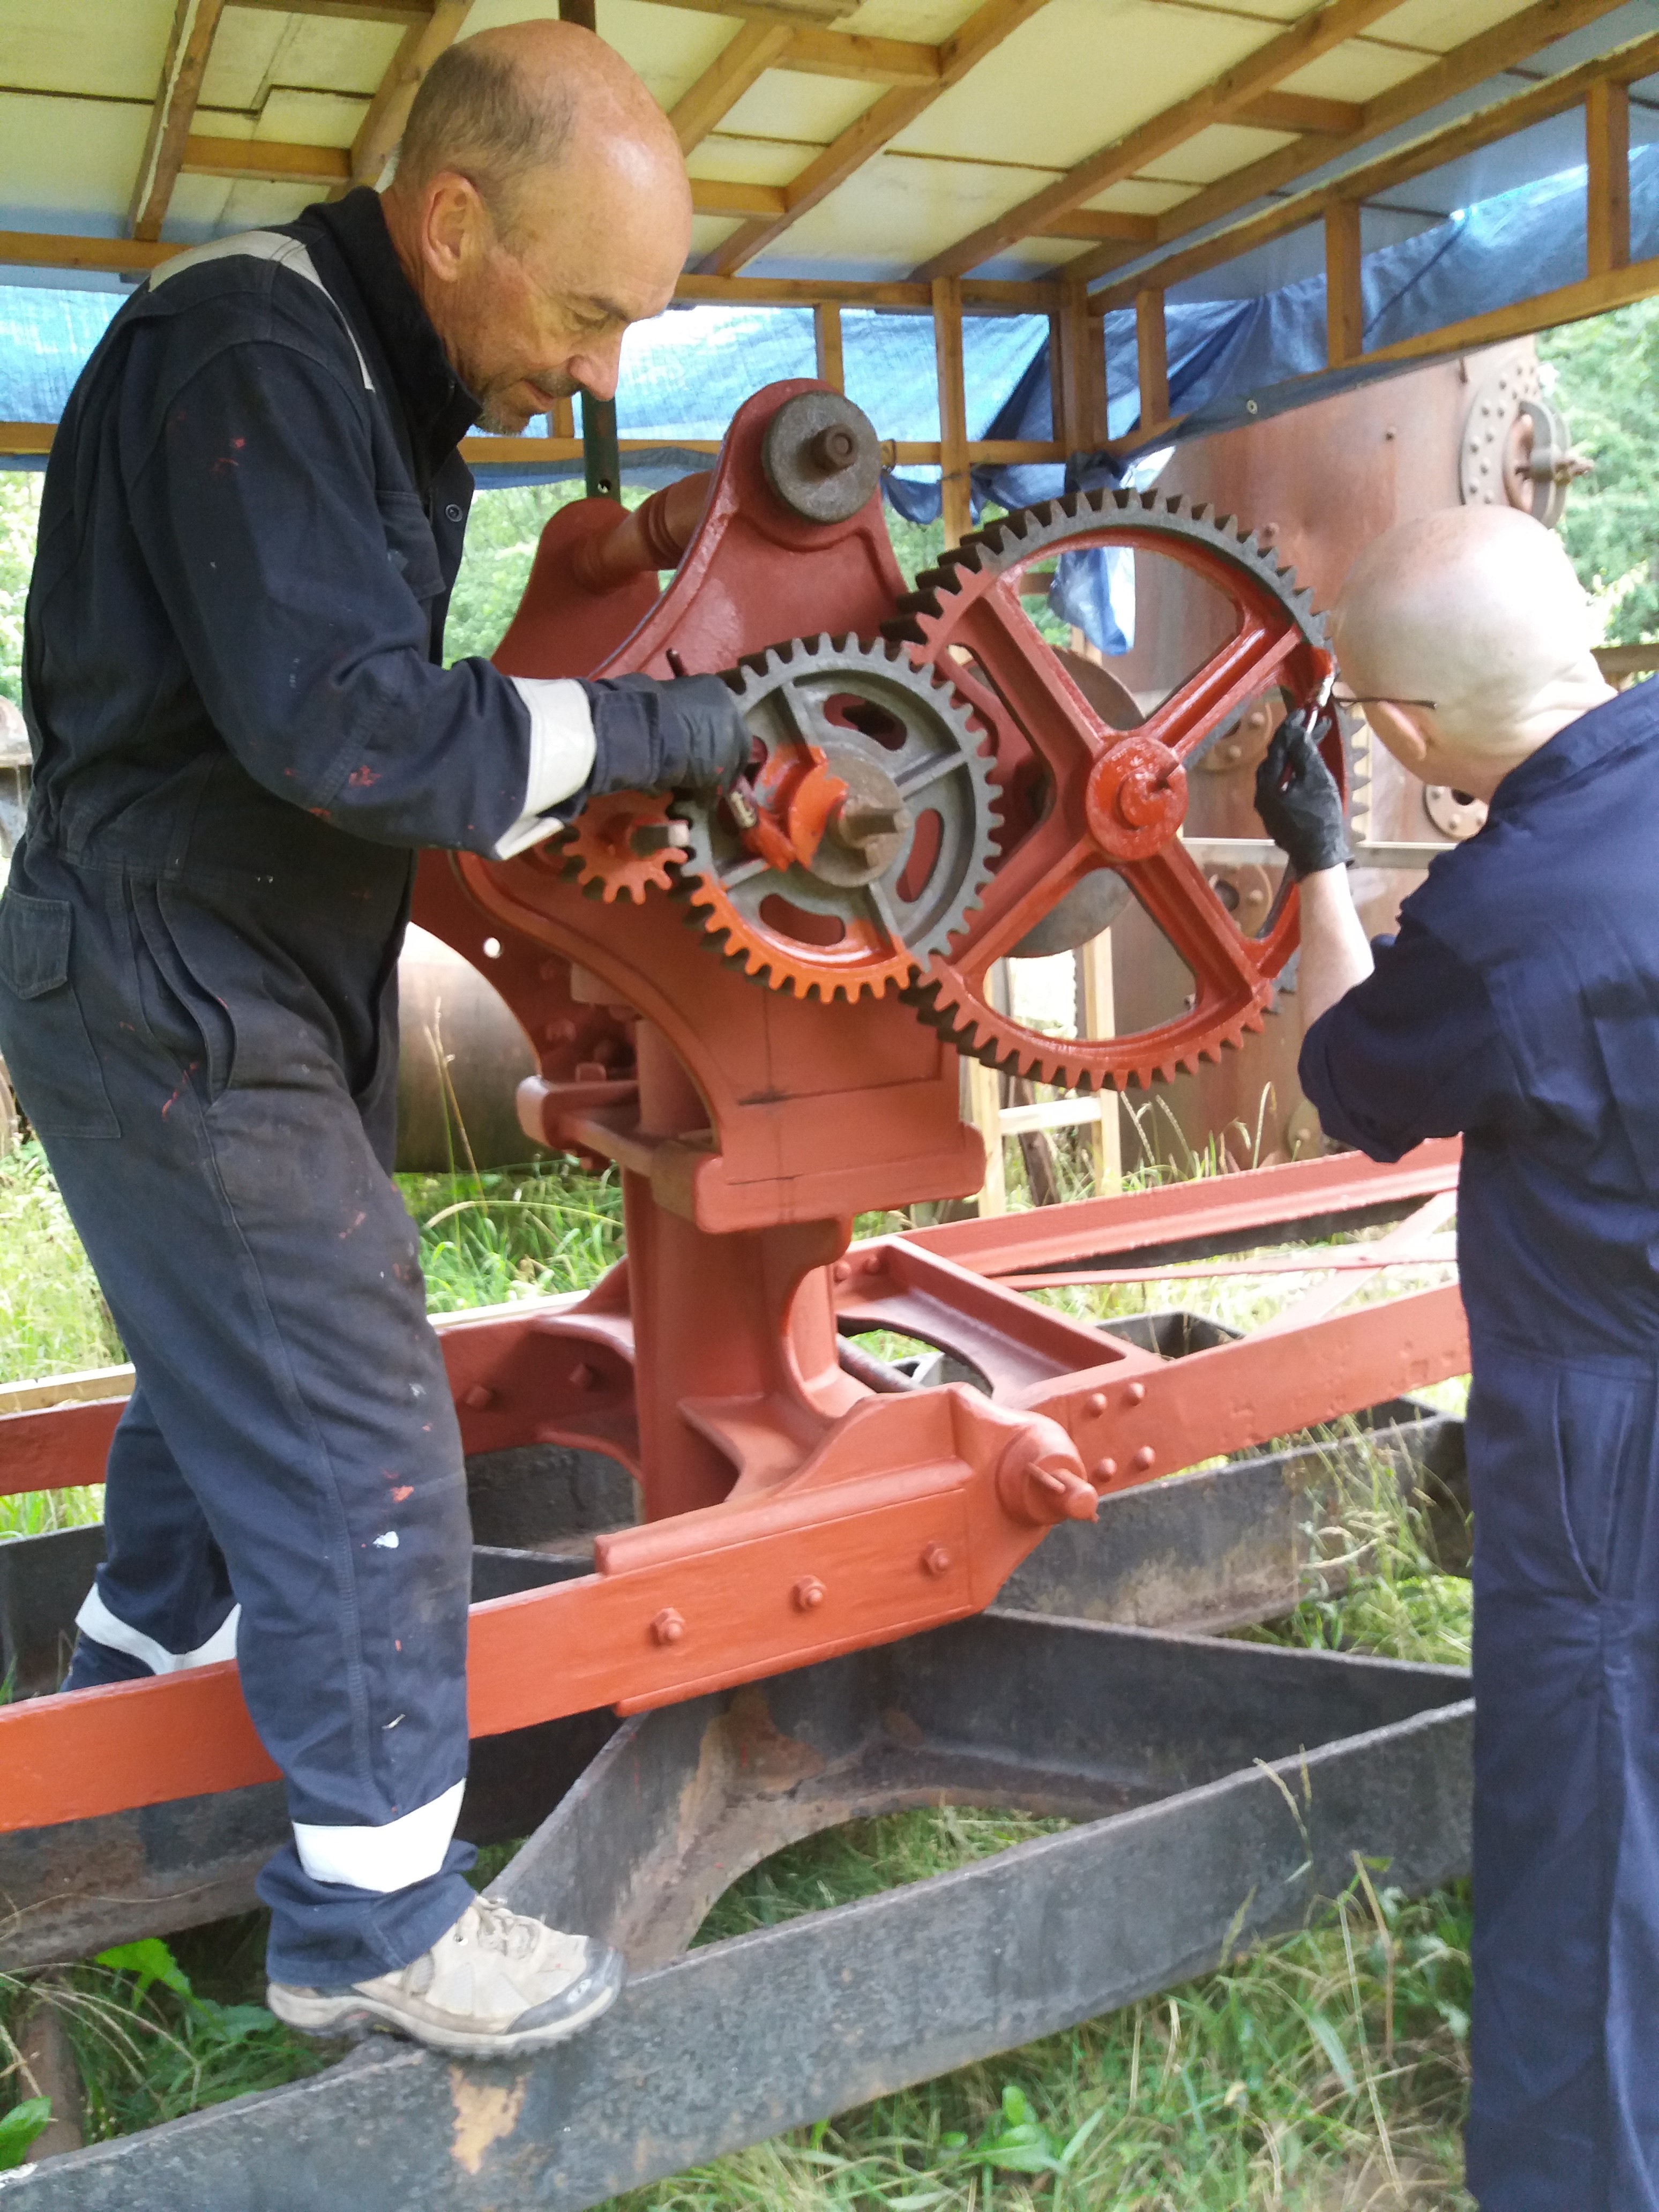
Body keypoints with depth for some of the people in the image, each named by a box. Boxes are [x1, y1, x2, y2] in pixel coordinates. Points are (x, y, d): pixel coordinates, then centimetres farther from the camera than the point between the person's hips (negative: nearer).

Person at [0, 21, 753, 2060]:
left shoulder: (384, 379, 11)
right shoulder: (245, 351, -20)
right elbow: (340, 725, -27)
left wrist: (542, 805, 2)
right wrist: (657, 727, -20)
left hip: (266, 990, 10)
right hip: (171, 1008, -10)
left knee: (235, 1368, 23)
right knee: (360, 1442, -4)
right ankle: (373, 1914, 11)